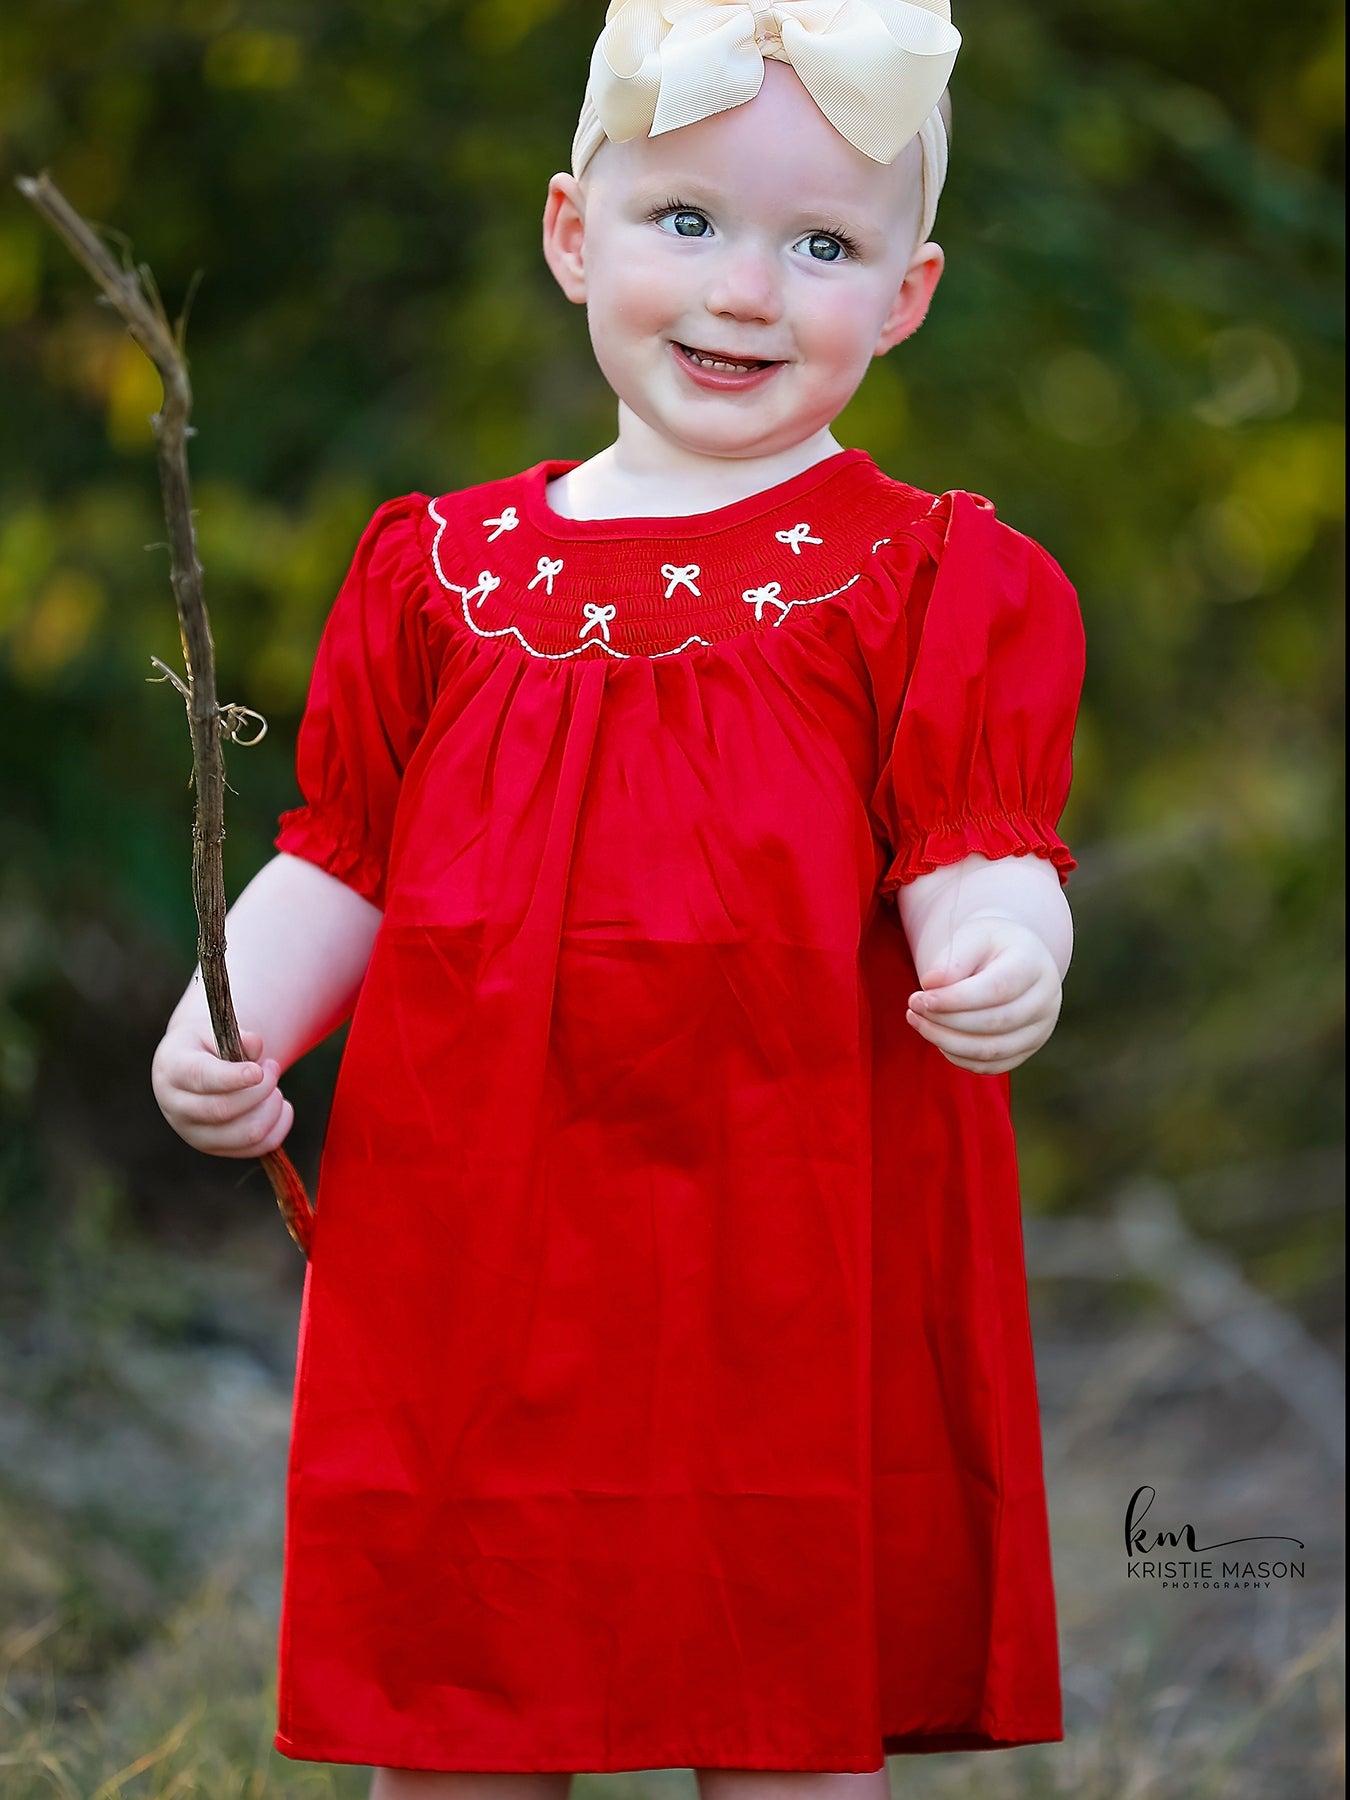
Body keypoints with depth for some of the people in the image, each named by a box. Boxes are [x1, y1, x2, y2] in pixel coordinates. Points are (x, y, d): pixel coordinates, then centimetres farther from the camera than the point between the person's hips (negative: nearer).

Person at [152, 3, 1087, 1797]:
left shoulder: (934, 580, 3)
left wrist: (997, 964, -28)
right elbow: (340, 868, 14)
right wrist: (224, 1030, -3)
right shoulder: (442, 567, 11)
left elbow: (976, 860, -5)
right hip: (471, 1251, 3)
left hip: (797, 1262, -3)